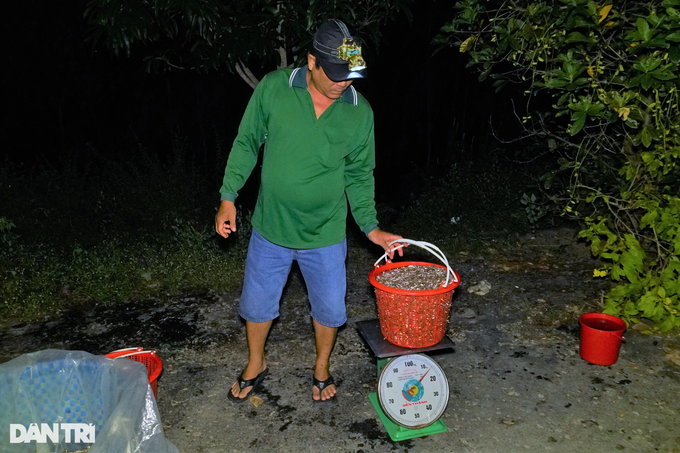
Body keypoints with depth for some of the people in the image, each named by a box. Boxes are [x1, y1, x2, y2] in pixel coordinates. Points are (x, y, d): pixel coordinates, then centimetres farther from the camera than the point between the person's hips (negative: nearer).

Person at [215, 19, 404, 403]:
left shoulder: (360, 112, -7)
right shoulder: (274, 88, -11)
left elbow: (360, 175, 3)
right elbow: (247, 144, 0)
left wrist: (372, 228, 2)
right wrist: (228, 197, -3)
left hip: (325, 235, 0)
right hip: (271, 227, 0)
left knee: (329, 308, 13)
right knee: (257, 304, 16)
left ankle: (322, 368, 42)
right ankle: (256, 366, 44)